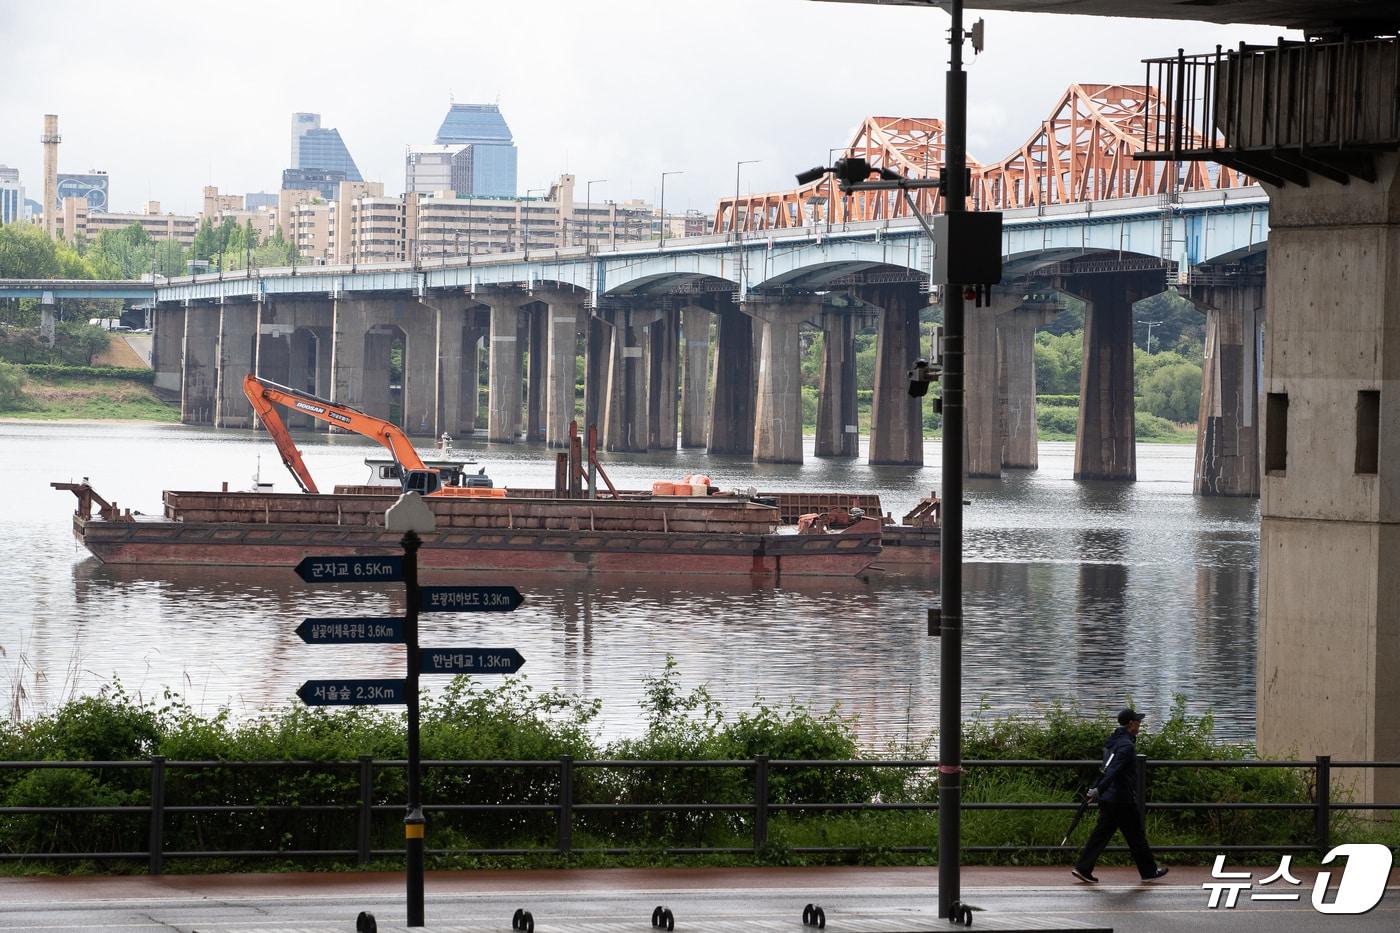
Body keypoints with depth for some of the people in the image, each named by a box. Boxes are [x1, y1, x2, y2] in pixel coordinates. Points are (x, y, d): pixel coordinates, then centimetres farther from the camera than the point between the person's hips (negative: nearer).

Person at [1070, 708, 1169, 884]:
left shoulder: (1112, 741, 12)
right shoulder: (1126, 745, -18)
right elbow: (1112, 770, -28)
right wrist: (1098, 790, -36)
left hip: (1108, 798, 9)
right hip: (1123, 800, -9)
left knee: (1102, 833, 8)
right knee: (1136, 835, 3)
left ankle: (1082, 868, 2)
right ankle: (1149, 872, 13)